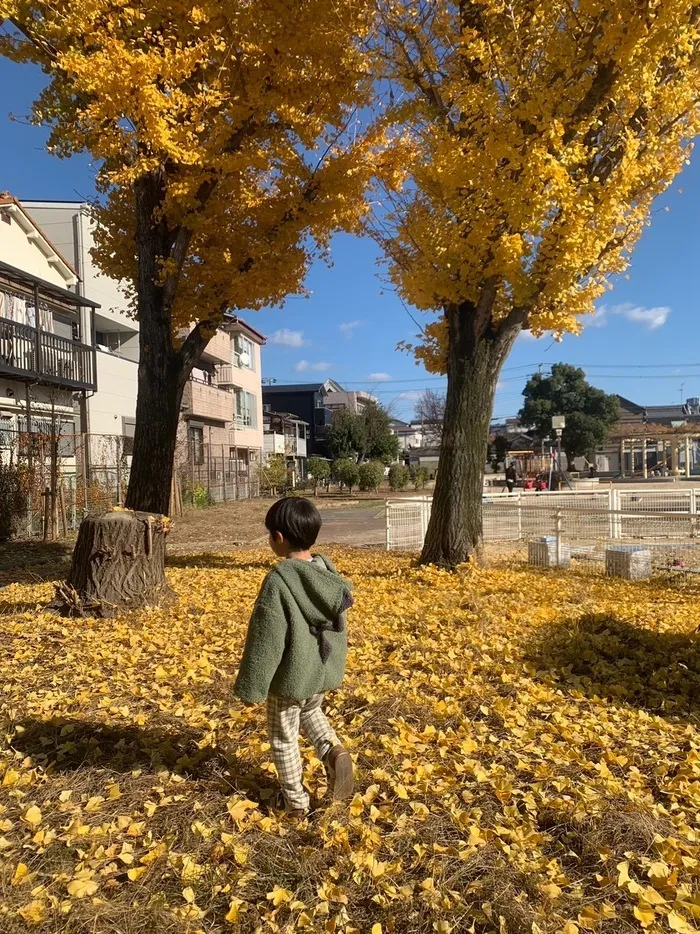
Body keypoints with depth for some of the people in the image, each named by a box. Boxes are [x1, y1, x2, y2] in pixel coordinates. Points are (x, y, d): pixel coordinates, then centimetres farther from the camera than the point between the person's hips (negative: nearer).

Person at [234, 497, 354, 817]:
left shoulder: (279, 580, -26)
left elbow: (265, 640, -21)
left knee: (283, 737, 16)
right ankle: (332, 751, 12)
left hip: (291, 676, -6)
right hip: (325, 671, 7)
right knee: (311, 712, 33)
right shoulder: (328, 572, -5)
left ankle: (295, 799, 30)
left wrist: (251, 687, -9)